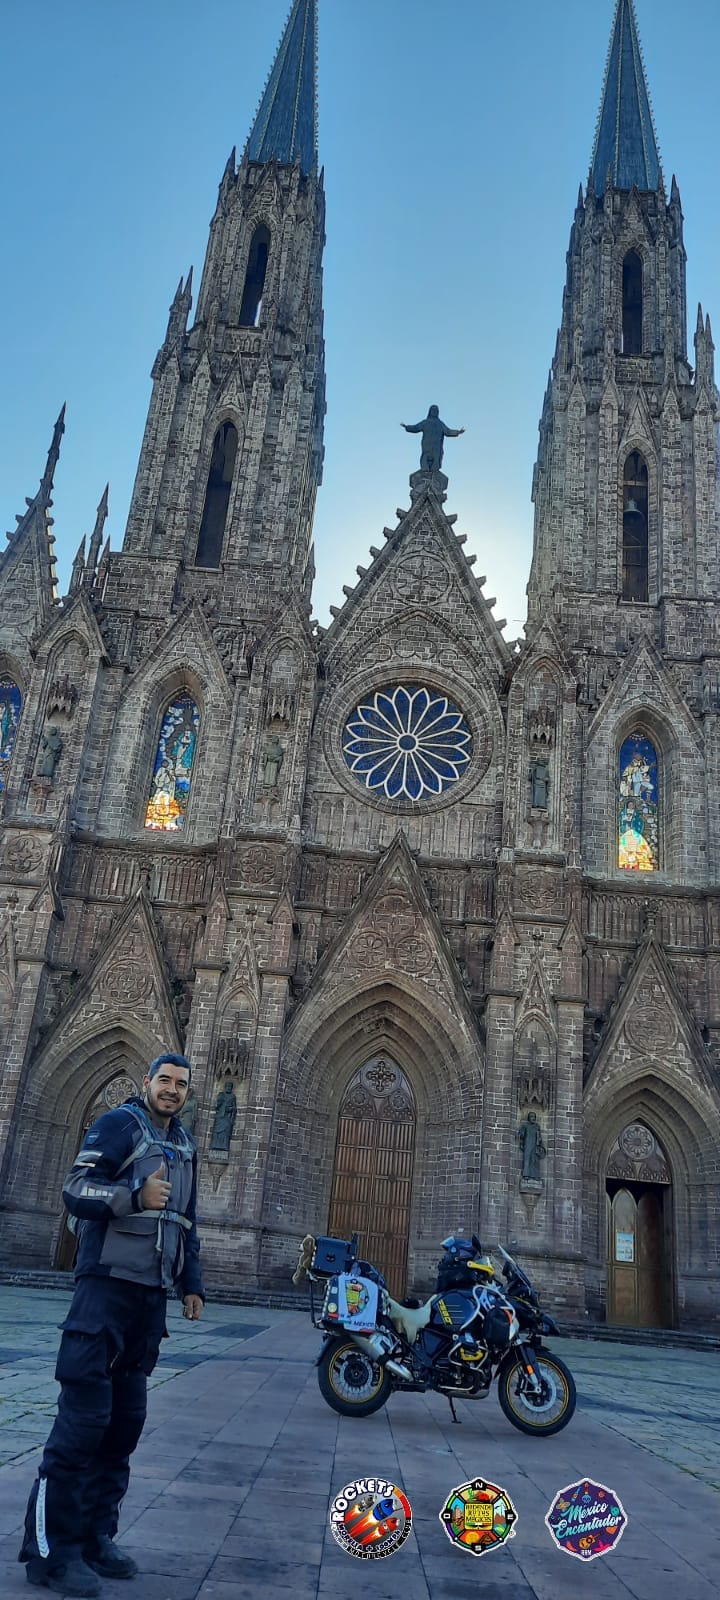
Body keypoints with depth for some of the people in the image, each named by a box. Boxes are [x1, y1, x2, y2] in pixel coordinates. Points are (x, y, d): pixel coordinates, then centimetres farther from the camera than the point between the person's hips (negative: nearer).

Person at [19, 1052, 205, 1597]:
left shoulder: (185, 1145, 15)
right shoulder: (120, 1124, -7)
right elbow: (76, 1191, -17)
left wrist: (192, 1283, 18)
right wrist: (135, 1195, -32)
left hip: (152, 1294, 7)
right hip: (108, 1285, -7)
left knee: (126, 1418, 9)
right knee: (85, 1414, -7)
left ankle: (94, 1535, 19)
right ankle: (49, 1550, 2)